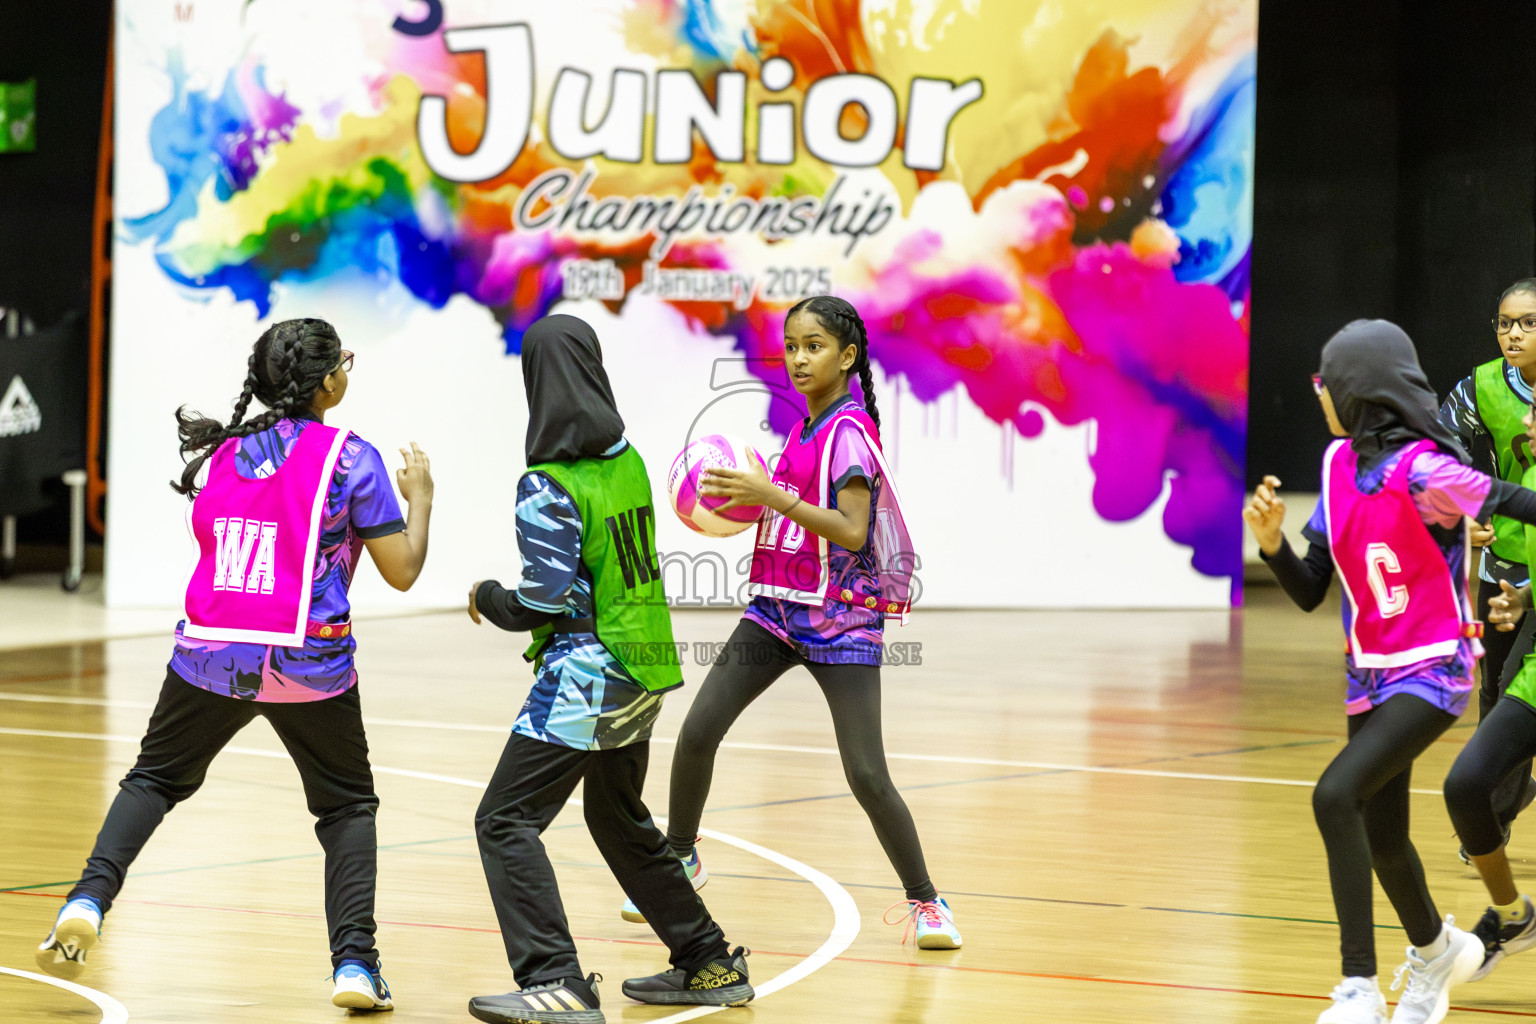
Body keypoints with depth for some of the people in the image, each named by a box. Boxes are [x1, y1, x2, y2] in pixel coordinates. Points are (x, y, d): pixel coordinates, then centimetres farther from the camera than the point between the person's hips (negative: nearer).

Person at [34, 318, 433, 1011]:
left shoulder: (223, 452, 8)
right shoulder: (349, 458, -5)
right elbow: (402, 571, -4)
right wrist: (420, 496, 12)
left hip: (208, 656, 3)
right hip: (308, 665, -3)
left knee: (154, 778, 21)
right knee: (347, 806, 15)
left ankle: (88, 901, -1)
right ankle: (354, 965, 4)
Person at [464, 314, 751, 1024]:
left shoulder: (548, 489, -16)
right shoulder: (628, 461, 7)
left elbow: (546, 604, -17)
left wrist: (487, 598, 1)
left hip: (586, 671, -8)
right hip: (643, 670, 8)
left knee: (505, 821, -7)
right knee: (620, 819, 24)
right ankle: (710, 965, 28)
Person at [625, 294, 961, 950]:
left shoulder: (850, 430, -12)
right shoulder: (805, 427, 12)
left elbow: (852, 530, -22)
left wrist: (773, 496, -27)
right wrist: (743, 498, 7)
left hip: (840, 620, -7)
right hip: (778, 605, 7)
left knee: (866, 774, -11)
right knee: (697, 732, 0)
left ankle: (925, 902, 3)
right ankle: (680, 857, 21)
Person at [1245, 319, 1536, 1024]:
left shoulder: (1421, 470, -19)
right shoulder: (1340, 465, 3)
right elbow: (1310, 593, 5)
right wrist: (1271, 540, -10)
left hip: (1433, 673, -8)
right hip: (1371, 675, 8)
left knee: (1336, 795, -26)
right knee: (1381, 838, 18)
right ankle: (1435, 949, 49)